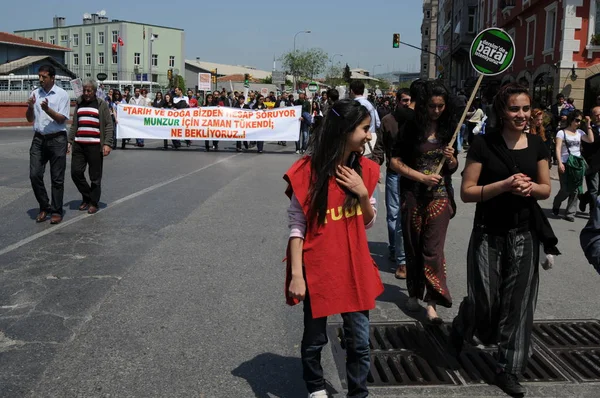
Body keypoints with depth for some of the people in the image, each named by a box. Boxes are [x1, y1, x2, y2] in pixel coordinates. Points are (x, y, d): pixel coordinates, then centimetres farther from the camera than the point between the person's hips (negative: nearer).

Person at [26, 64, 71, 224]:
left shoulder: (62, 94, -5)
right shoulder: (35, 93, 7)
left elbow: (61, 119, -9)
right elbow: (30, 119, 11)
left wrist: (47, 109, -24)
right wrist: (30, 107, -8)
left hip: (57, 139, -4)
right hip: (39, 139, 4)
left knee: (57, 178, 3)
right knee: (34, 175, -1)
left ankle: (56, 211, 13)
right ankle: (44, 208, 15)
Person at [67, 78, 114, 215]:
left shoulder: (101, 104, 2)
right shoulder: (79, 103, 15)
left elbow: (109, 125, -2)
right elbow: (74, 125, 20)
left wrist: (107, 144, -11)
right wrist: (69, 141, 12)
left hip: (95, 146, -4)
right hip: (78, 145, 5)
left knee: (95, 176, 1)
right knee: (76, 172, 2)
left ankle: (94, 203, 15)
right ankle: (86, 197, 22)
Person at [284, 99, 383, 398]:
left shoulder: (365, 170, 1)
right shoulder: (308, 170, -12)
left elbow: (369, 223, 7)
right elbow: (296, 226, -9)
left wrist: (363, 194, -11)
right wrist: (296, 274, -13)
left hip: (355, 268, 4)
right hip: (317, 270, -3)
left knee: (359, 341, 9)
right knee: (314, 338, 14)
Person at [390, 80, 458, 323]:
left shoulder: (449, 129, 6)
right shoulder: (412, 128, -3)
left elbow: (453, 167, 14)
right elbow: (395, 162, -5)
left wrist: (451, 158, -9)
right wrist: (422, 177, -14)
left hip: (440, 197, 1)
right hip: (413, 195, -1)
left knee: (433, 250, -5)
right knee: (413, 247, 10)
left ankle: (432, 303, -4)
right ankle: (414, 293, 27)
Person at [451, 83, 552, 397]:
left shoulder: (536, 145, 4)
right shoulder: (483, 144, -9)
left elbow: (546, 189, 11)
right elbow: (467, 192, -9)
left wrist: (530, 187, -12)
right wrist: (505, 184, -21)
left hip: (525, 235, 3)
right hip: (489, 235, -3)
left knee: (518, 304, 5)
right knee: (484, 301, 2)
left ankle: (508, 371, 18)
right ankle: (460, 328, 38)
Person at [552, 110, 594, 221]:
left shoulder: (579, 132, 11)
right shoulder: (562, 132, -2)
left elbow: (590, 140, -3)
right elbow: (558, 148, -9)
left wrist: (588, 125, 0)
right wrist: (560, 163, -20)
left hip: (578, 163, 4)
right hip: (566, 164, -4)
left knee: (575, 190, 1)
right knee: (566, 190, -5)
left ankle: (570, 213, 7)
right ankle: (556, 205, 24)